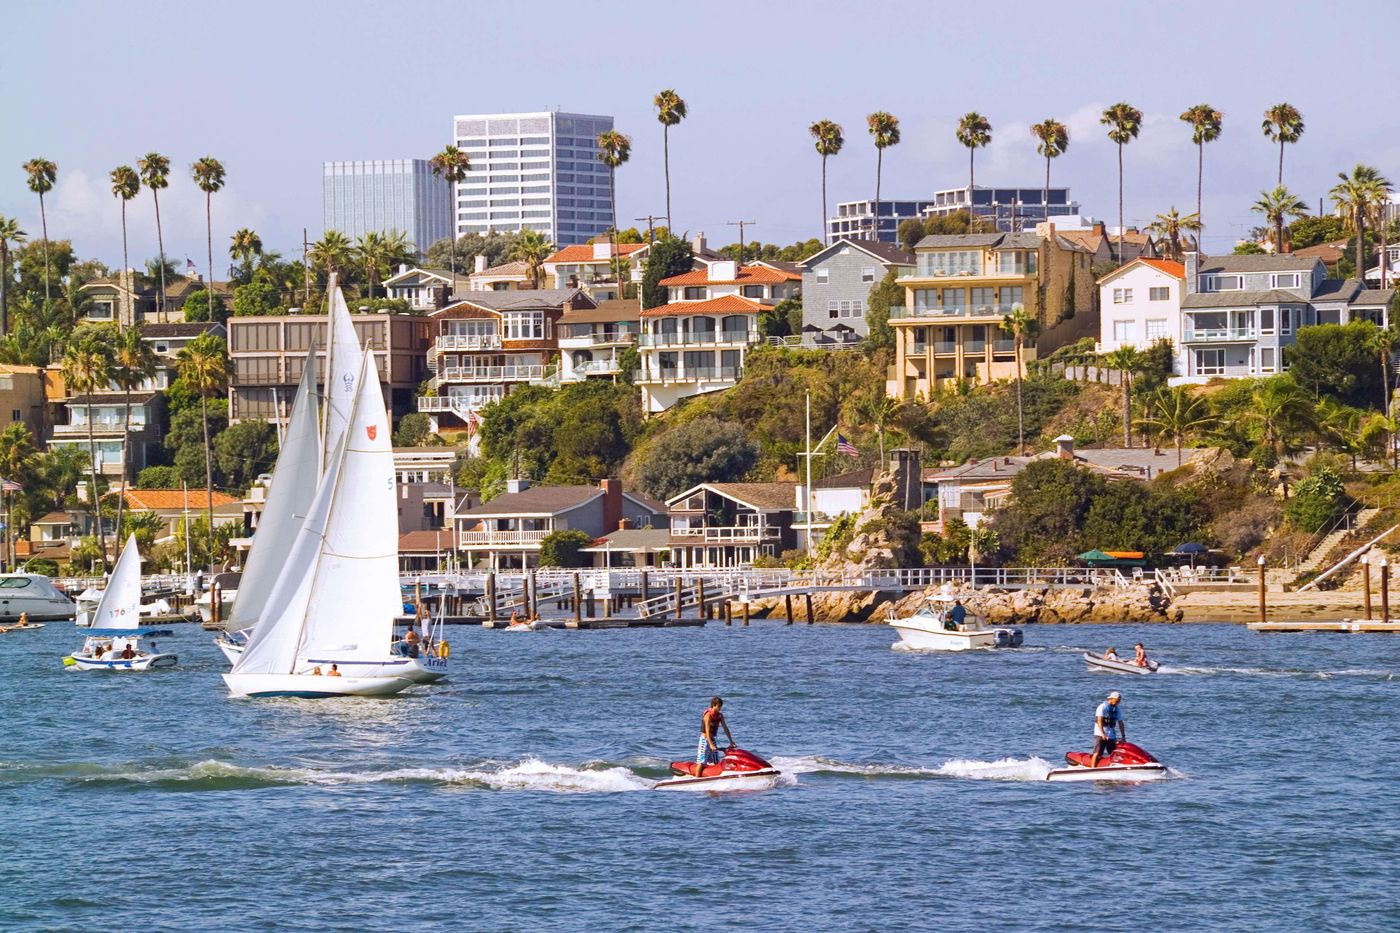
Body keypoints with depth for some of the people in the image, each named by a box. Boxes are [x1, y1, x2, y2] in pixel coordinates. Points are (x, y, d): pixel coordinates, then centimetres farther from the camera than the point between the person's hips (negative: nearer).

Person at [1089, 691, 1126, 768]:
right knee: (1098, 753, -15)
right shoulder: (1102, 707, -8)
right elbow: (1099, 721, -17)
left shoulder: (1117, 710, 12)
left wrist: (1123, 736, 6)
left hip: (1112, 735, 7)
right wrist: (1103, 734, -27)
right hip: (1100, 734, -7)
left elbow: (1120, 723, 14)